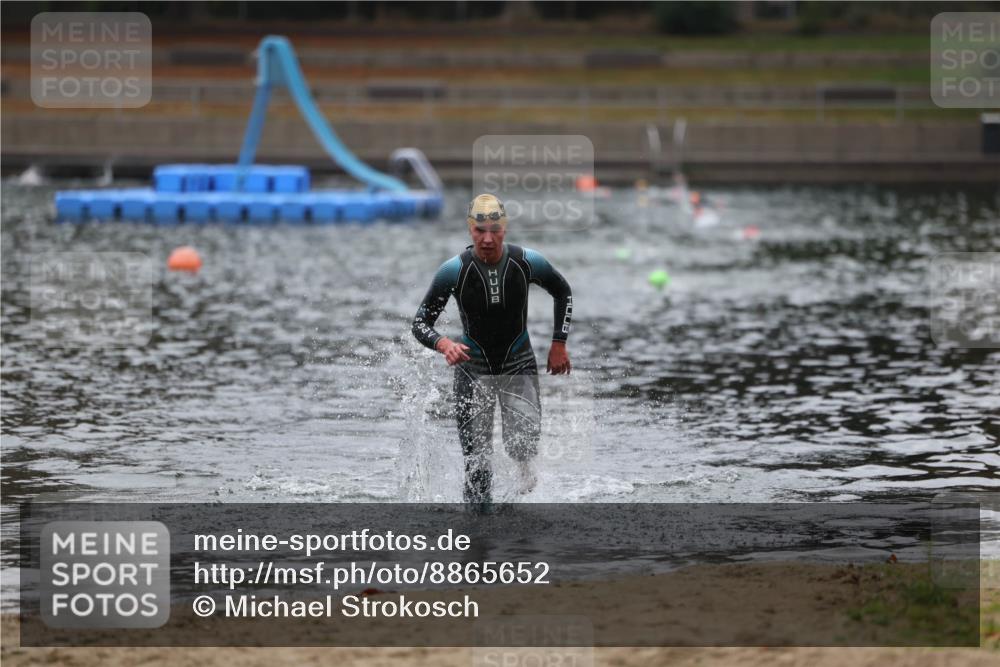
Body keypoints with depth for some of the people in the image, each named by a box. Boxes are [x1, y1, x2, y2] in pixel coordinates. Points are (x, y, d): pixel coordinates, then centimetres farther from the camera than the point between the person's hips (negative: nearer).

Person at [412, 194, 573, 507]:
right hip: (473, 368, 0)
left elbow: (562, 292, 7)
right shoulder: (454, 270, -18)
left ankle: (523, 465, 17)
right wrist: (443, 344, -34)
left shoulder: (527, 262, -14)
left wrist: (559, 343, 3)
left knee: (524, 444, -20)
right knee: (476, 459, -4)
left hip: (518, 365, 0)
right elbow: (420, 323, -13)